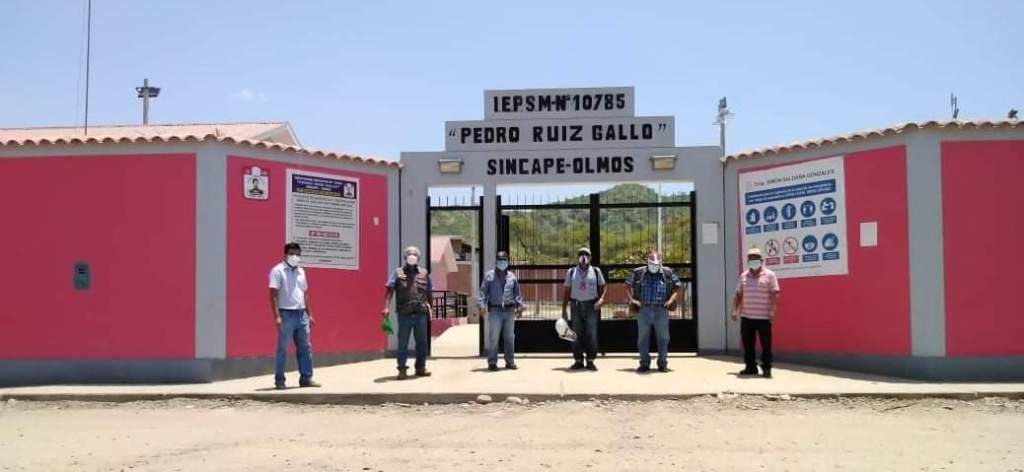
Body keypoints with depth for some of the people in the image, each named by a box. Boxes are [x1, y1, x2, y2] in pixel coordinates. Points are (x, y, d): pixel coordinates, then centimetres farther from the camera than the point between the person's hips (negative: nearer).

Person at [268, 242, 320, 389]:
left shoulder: (301, 272, 14)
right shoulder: (278, 271, -7)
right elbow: (274, 295, -12)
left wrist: (309, 314, 15)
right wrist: (277, 316, -20)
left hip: (301, 314, 7)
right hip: (287, 314, -7)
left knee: (305, 347, 7)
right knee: (283, 349, -1)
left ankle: (306, 378, 13)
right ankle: (279, 380, 7)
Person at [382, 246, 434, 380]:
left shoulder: (424, 273, 11)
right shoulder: (398, 272, 2)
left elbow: (429, 293, 16)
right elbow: (389, 291, -6)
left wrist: (429, 308, 15)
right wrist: (387, 307, -17)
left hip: (421, 313, 3)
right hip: (404, 314, -3)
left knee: (422, 342, 9)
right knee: (403, 342, 2)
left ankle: (420, 367, 21)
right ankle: (402, 369, 8)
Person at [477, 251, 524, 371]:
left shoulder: (512, 276, 12)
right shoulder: (489, 276, 4)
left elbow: (517, 293, 14)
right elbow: (483, 291, 0)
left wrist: (519, 305, 5)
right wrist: (482, 305, -10)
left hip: (509, 310, 3)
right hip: (495, 310, -3)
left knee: (510, 337, 9)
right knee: (493, 337, -4)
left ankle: (510, 361, 17)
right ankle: (492, 362, 2)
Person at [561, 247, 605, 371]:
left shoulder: (596, 271, 8)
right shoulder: (571, 272, 9)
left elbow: (602, 287, 7)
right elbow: (567, 291, 8)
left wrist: (601, 298, -13)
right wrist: (564, 310, 3)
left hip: (592, 306, -1)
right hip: (576, 306, 1)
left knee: (592, 335, -2)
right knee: (577, 335, 3)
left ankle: (590, 361, 5)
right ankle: (578, 361, 10)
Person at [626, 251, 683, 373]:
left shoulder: (668, 273, 7)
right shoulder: (638, 273, 6)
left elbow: (678, 287, 11)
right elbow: (627, 286, 10)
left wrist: (671, 299, -2)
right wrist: (632, 299, -2)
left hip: (661, 310, 0)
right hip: (643, 309, 0)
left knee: (663, 338, 3)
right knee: (642, 338, 3)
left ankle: (662, 364, 13)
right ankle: (644, 364, 13)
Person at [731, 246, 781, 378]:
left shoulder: (769, 275, -1)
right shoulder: (743, 276, 13)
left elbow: (775, 295, -6)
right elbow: (738, 295, 15)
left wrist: (772, 312, -14)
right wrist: (735, 310, 8)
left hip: (763, 317, -4)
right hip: (746, 316, 4)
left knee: (766, 344, -2)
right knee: (747, 343, 8)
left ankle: (766, 368, 6)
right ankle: (750, 367, 18)